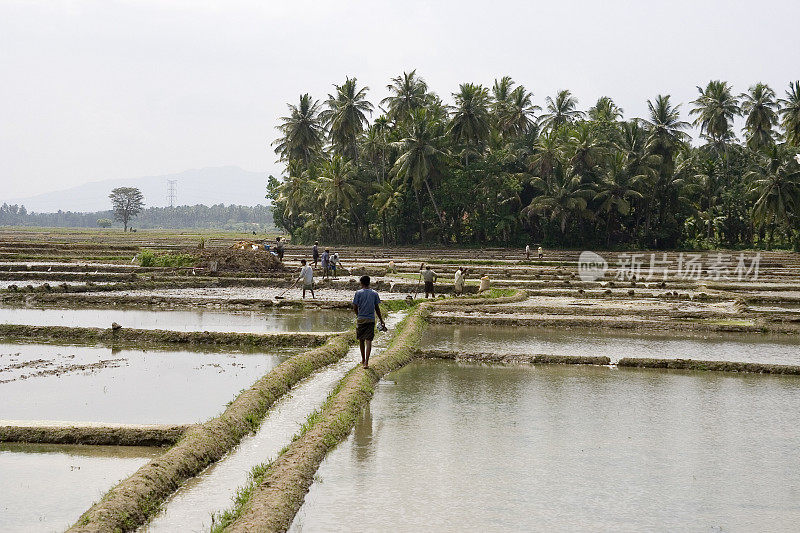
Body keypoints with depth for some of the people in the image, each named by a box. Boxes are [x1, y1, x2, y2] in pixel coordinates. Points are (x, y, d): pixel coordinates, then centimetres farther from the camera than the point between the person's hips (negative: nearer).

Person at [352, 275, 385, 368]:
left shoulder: (358, 293, -4)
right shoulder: (374, 294, 3)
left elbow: (355, 307, -5)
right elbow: (377, 308, 5)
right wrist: (381, 321, 13)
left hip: (361, 319, -1)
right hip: (371, 320, 1)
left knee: (361, 340, 15)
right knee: (369, 341, -2)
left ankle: (363, 360, 26)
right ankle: (366, 362, -12)